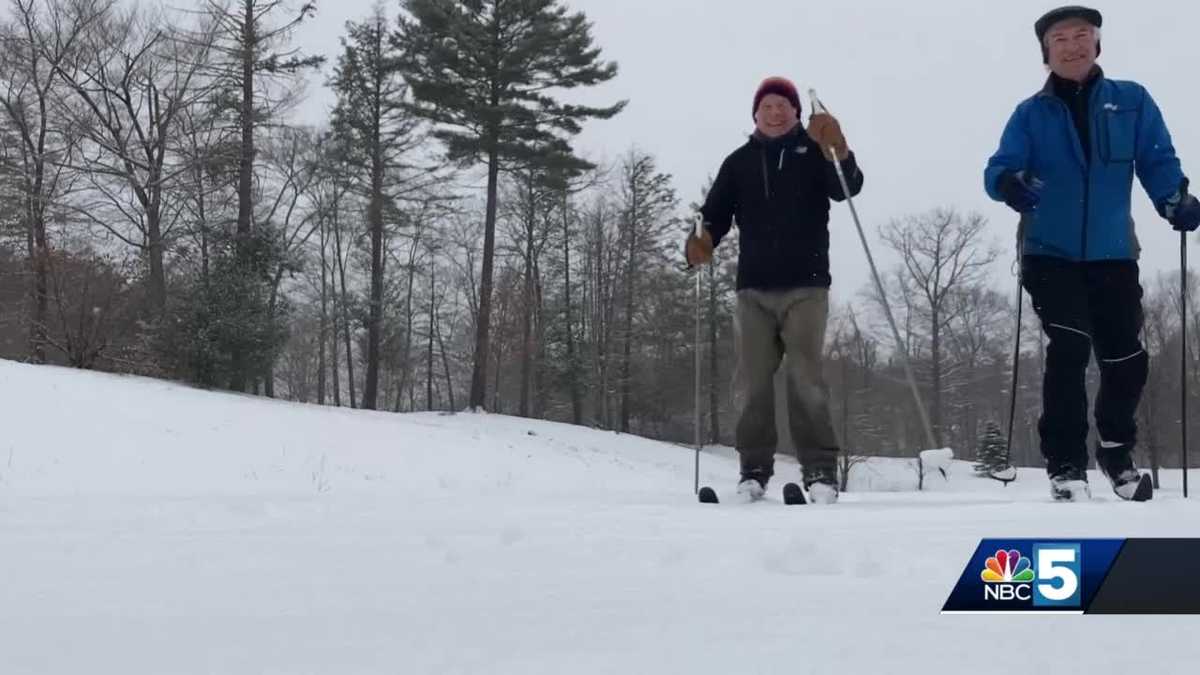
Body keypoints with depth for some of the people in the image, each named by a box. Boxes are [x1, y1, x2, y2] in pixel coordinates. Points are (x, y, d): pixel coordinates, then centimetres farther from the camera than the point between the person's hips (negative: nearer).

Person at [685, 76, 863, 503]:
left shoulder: (813, 152, 9)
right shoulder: (739, 162, 16)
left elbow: (849, 187, -8)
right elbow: (716, 212, 9)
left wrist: (838, 151, -28)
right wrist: (702, 239, -13)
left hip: (805, 286, -2)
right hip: (754, 289, 3)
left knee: (805, 377, -10)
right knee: (751, 381, -2)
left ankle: (821, 471, -6)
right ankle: (754, 470, 5)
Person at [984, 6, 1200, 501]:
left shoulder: (1131, 101, 7)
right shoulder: (1031, 114, 5)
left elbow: (1157, 161, 3)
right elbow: (998, 169, -4)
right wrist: (1010, 183, -28)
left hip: (1112, 255, 2)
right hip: (1051, 255, -2)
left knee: (1126, 358, 5)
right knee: (1070, 349, -16)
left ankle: (1117, 451, 31)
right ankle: (1066, 465, -6)